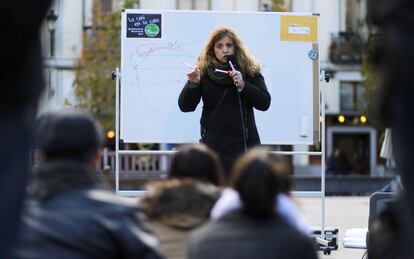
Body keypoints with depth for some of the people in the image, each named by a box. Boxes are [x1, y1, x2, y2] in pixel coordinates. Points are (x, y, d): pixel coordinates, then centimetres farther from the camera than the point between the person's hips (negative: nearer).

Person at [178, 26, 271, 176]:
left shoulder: (250, 71, 4)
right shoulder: (204, 71, 1)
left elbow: (264, 103, -3)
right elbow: (185, 106, -2)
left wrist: (242, 85, -18)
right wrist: (193, 84, -21)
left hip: (244, 142, 1)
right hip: (214, 143, -1)